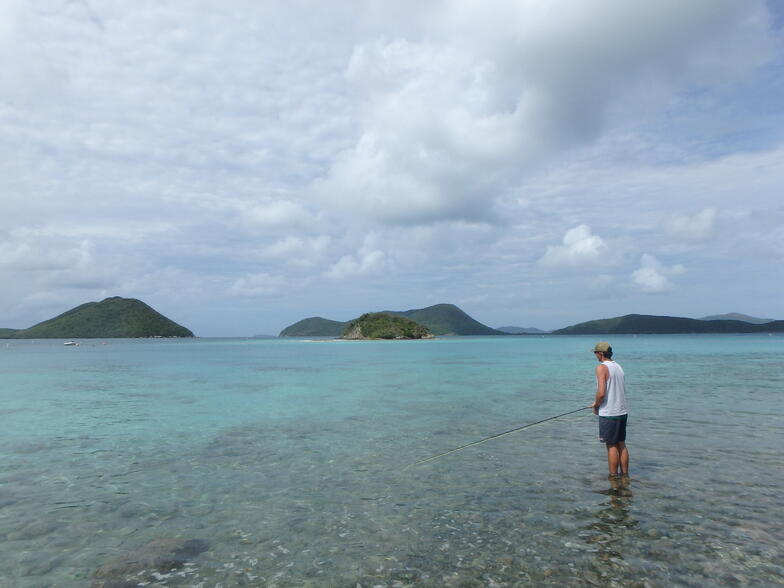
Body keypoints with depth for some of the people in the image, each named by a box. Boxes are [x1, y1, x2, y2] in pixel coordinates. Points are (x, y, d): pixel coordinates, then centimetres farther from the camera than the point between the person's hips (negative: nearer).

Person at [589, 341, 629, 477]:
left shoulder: (602, 367, -15)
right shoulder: (618, 367, 11)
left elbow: (601, 393, -22)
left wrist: (596, 407, -5)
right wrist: (597, 403, 19)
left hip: (609, 413, -8)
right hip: (622, 411, 8)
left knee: (611, 446, 2)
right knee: (621, 444, 15)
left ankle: (613, 477, 9)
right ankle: (625, 474, 23)